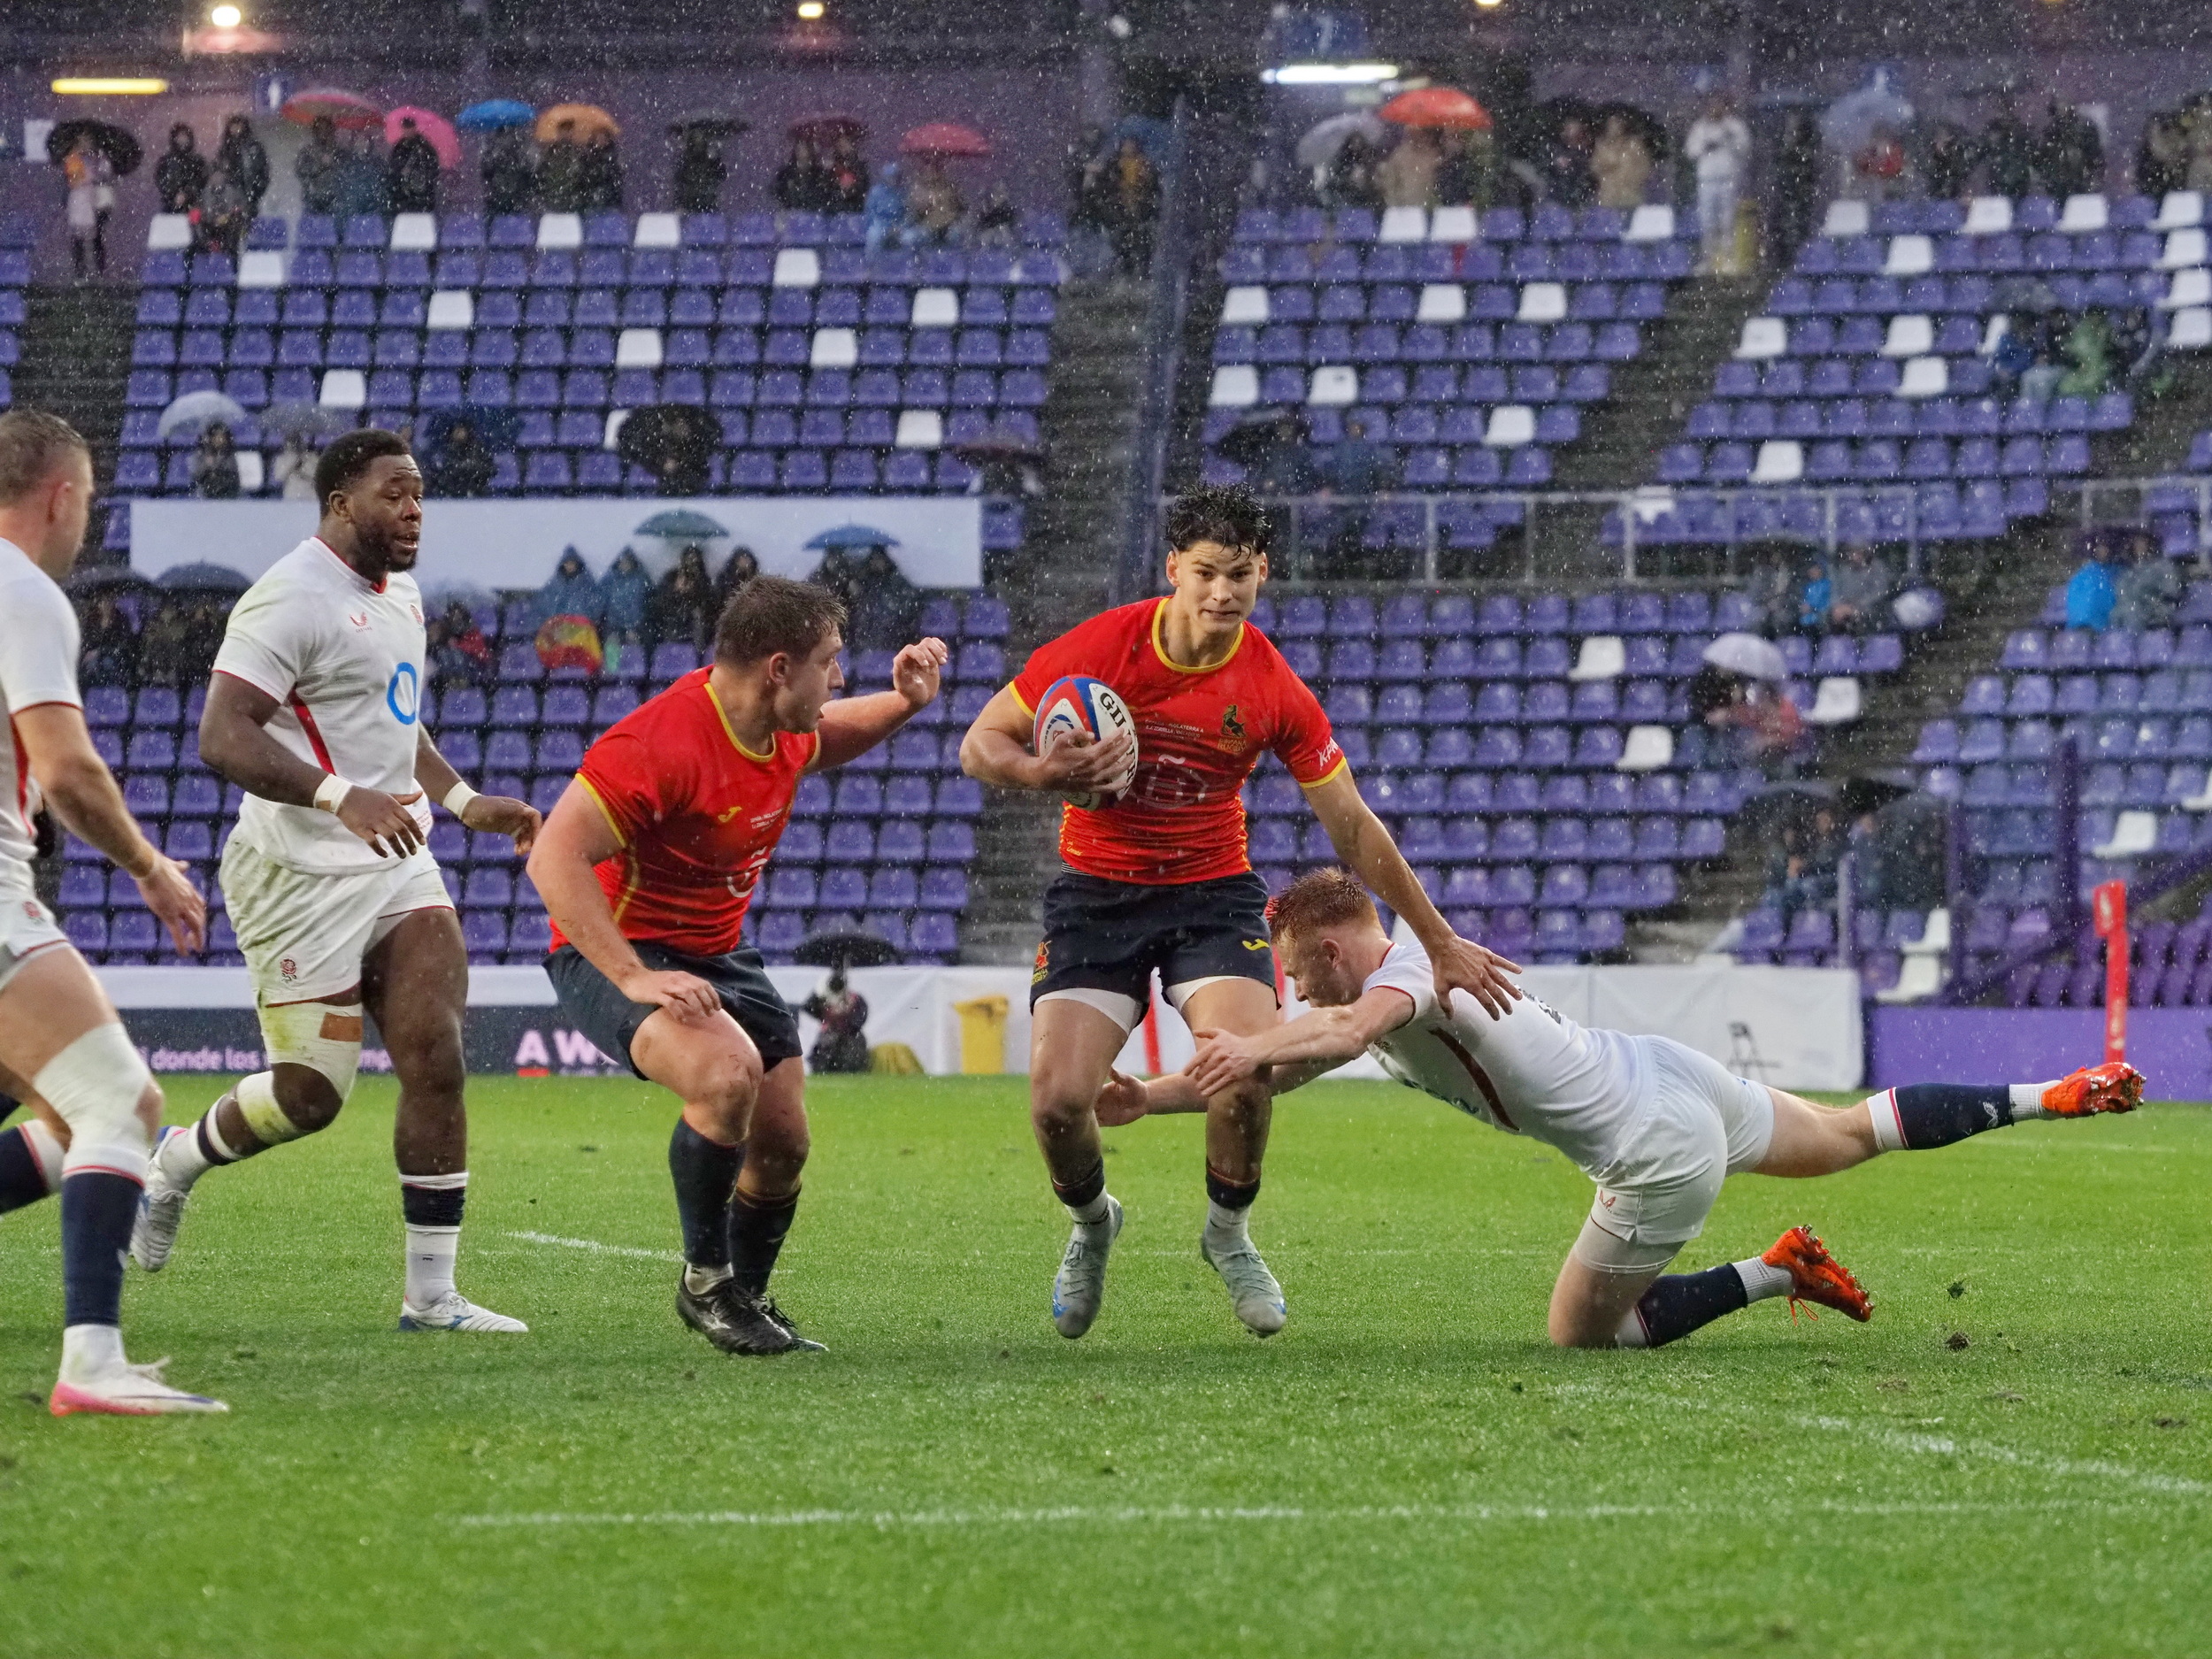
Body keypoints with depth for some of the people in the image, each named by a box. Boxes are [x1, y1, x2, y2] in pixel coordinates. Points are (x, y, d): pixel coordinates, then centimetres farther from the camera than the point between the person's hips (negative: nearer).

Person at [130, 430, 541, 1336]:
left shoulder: (399, 596, 15)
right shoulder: (291, 601, -16)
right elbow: (222, 737, -24)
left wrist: (463, 801, 18)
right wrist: (342, 798, -35)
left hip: (397, 866, 8)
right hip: (303, 877, -8)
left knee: (436, 1062, -5)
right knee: (310, 1094, -3)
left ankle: (431, 1294, -1)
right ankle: (175, 1159, 28)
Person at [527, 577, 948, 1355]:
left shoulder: (783, 728, -3)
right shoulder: (662, 743, -29)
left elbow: (824, 742, 25)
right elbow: (554, 858, -32)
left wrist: (904, 701, 4)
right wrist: (633, 978, -37)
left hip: (720, 953, 8)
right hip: (616, 951, -8)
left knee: (782, 1140, 5)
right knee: (728, 1072, -32)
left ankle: (747, 1301, 31)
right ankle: (705, 1282, -13)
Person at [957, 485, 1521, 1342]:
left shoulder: (1274, 690, -11)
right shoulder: (1101, 646, -14)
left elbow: (1354, 829, -2)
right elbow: (980, 745, -5)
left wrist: (1442, 944, 1)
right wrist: (1046, 774, -28)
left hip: (1212, 892, 0)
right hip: (1096, 891, 0)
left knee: (1246, 1074, -24)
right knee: (1056, 1099, -15)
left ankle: (1229, 1233, 7)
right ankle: (1091, 1224, 22)